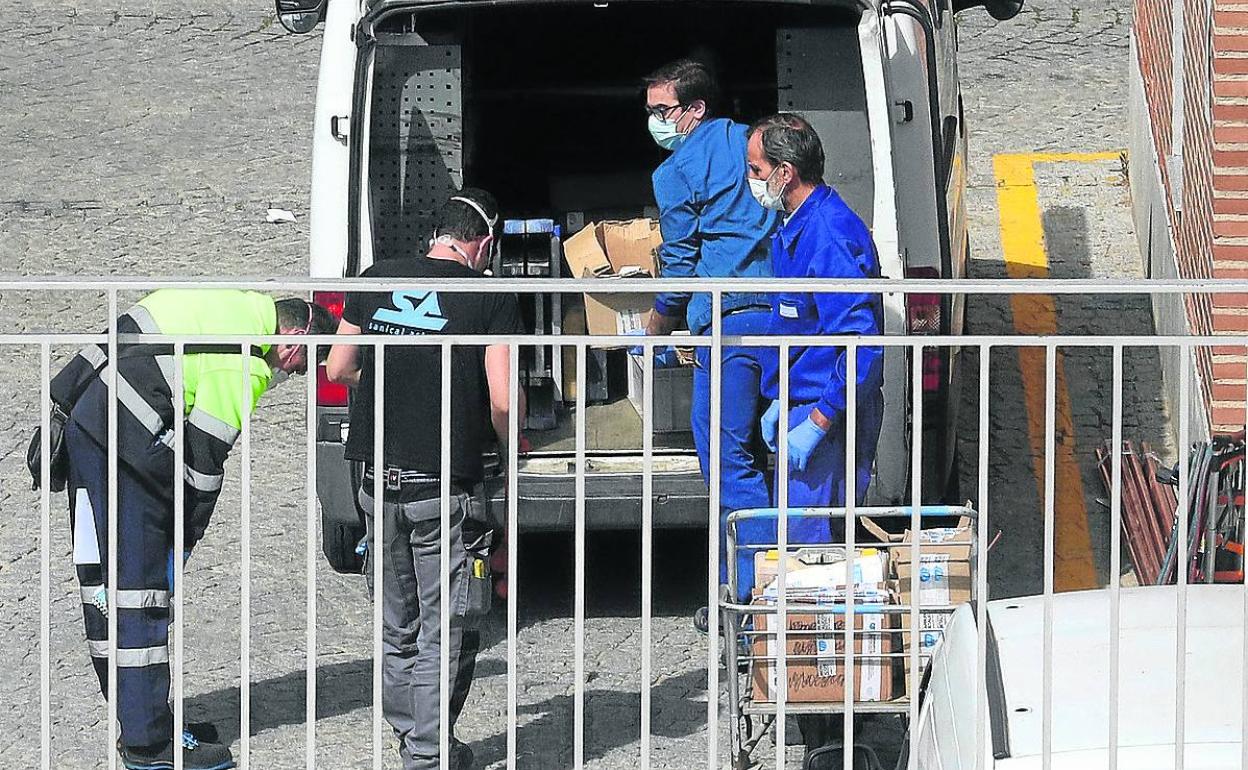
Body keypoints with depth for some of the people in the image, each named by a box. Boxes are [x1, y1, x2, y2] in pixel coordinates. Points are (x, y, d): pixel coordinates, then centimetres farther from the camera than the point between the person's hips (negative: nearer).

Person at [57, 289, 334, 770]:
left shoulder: (244, 305, 13)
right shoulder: (245, 363, -16)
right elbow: (205, 453, -13)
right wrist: (188, 536, -2)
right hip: (125, 442, -10)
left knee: (111, 579, 14)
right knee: (140, 587, -6)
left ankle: (142, 721, 23)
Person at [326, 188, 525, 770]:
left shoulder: (378, 280, 6)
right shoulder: (490, 297, -7)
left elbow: (338, 368, 12)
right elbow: (503, 400, -14)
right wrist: (508, 440, 7)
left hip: (379, 480, 5)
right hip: (446, 486, -5)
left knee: (397, 626, 18)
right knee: (445, 632, 4)